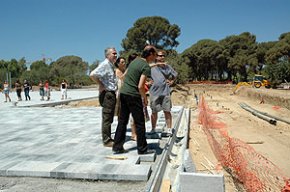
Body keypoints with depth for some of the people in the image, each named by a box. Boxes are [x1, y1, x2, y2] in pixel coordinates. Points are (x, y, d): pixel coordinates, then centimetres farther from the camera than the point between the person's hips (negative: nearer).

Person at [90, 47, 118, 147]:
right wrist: (101, 85, -18)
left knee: (109, 118, 16)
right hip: (107, 94, -10)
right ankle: (106, 141, 5)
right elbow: (92, 75, -26)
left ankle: (108, 138, 27)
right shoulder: (105, 64, -14)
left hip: (111, 93, 10)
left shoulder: (111, 65, 15)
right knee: (107, 118, -3)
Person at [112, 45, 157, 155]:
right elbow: (140, 86, -19)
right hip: (133, 95, -8)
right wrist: (145, 98, -4)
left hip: (123, 93, 8)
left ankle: (117, 147, 20)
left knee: (122, 121, 14)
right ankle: (142, 149, 14)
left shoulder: (135, 60, 12)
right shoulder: (146, 67, -12)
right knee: (140, 123, 3)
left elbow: (124, 76, 22)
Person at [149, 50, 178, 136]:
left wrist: (171, 81, 6)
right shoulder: (151, 67, -2)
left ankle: (169, 130, 11)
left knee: (167, 111, 3)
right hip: (154, 93, -1)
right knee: (154, 112, 10)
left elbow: (175, 75, 20)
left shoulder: (167, 67, 5)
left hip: (165, 92, 1)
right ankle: (153, 129, 24)